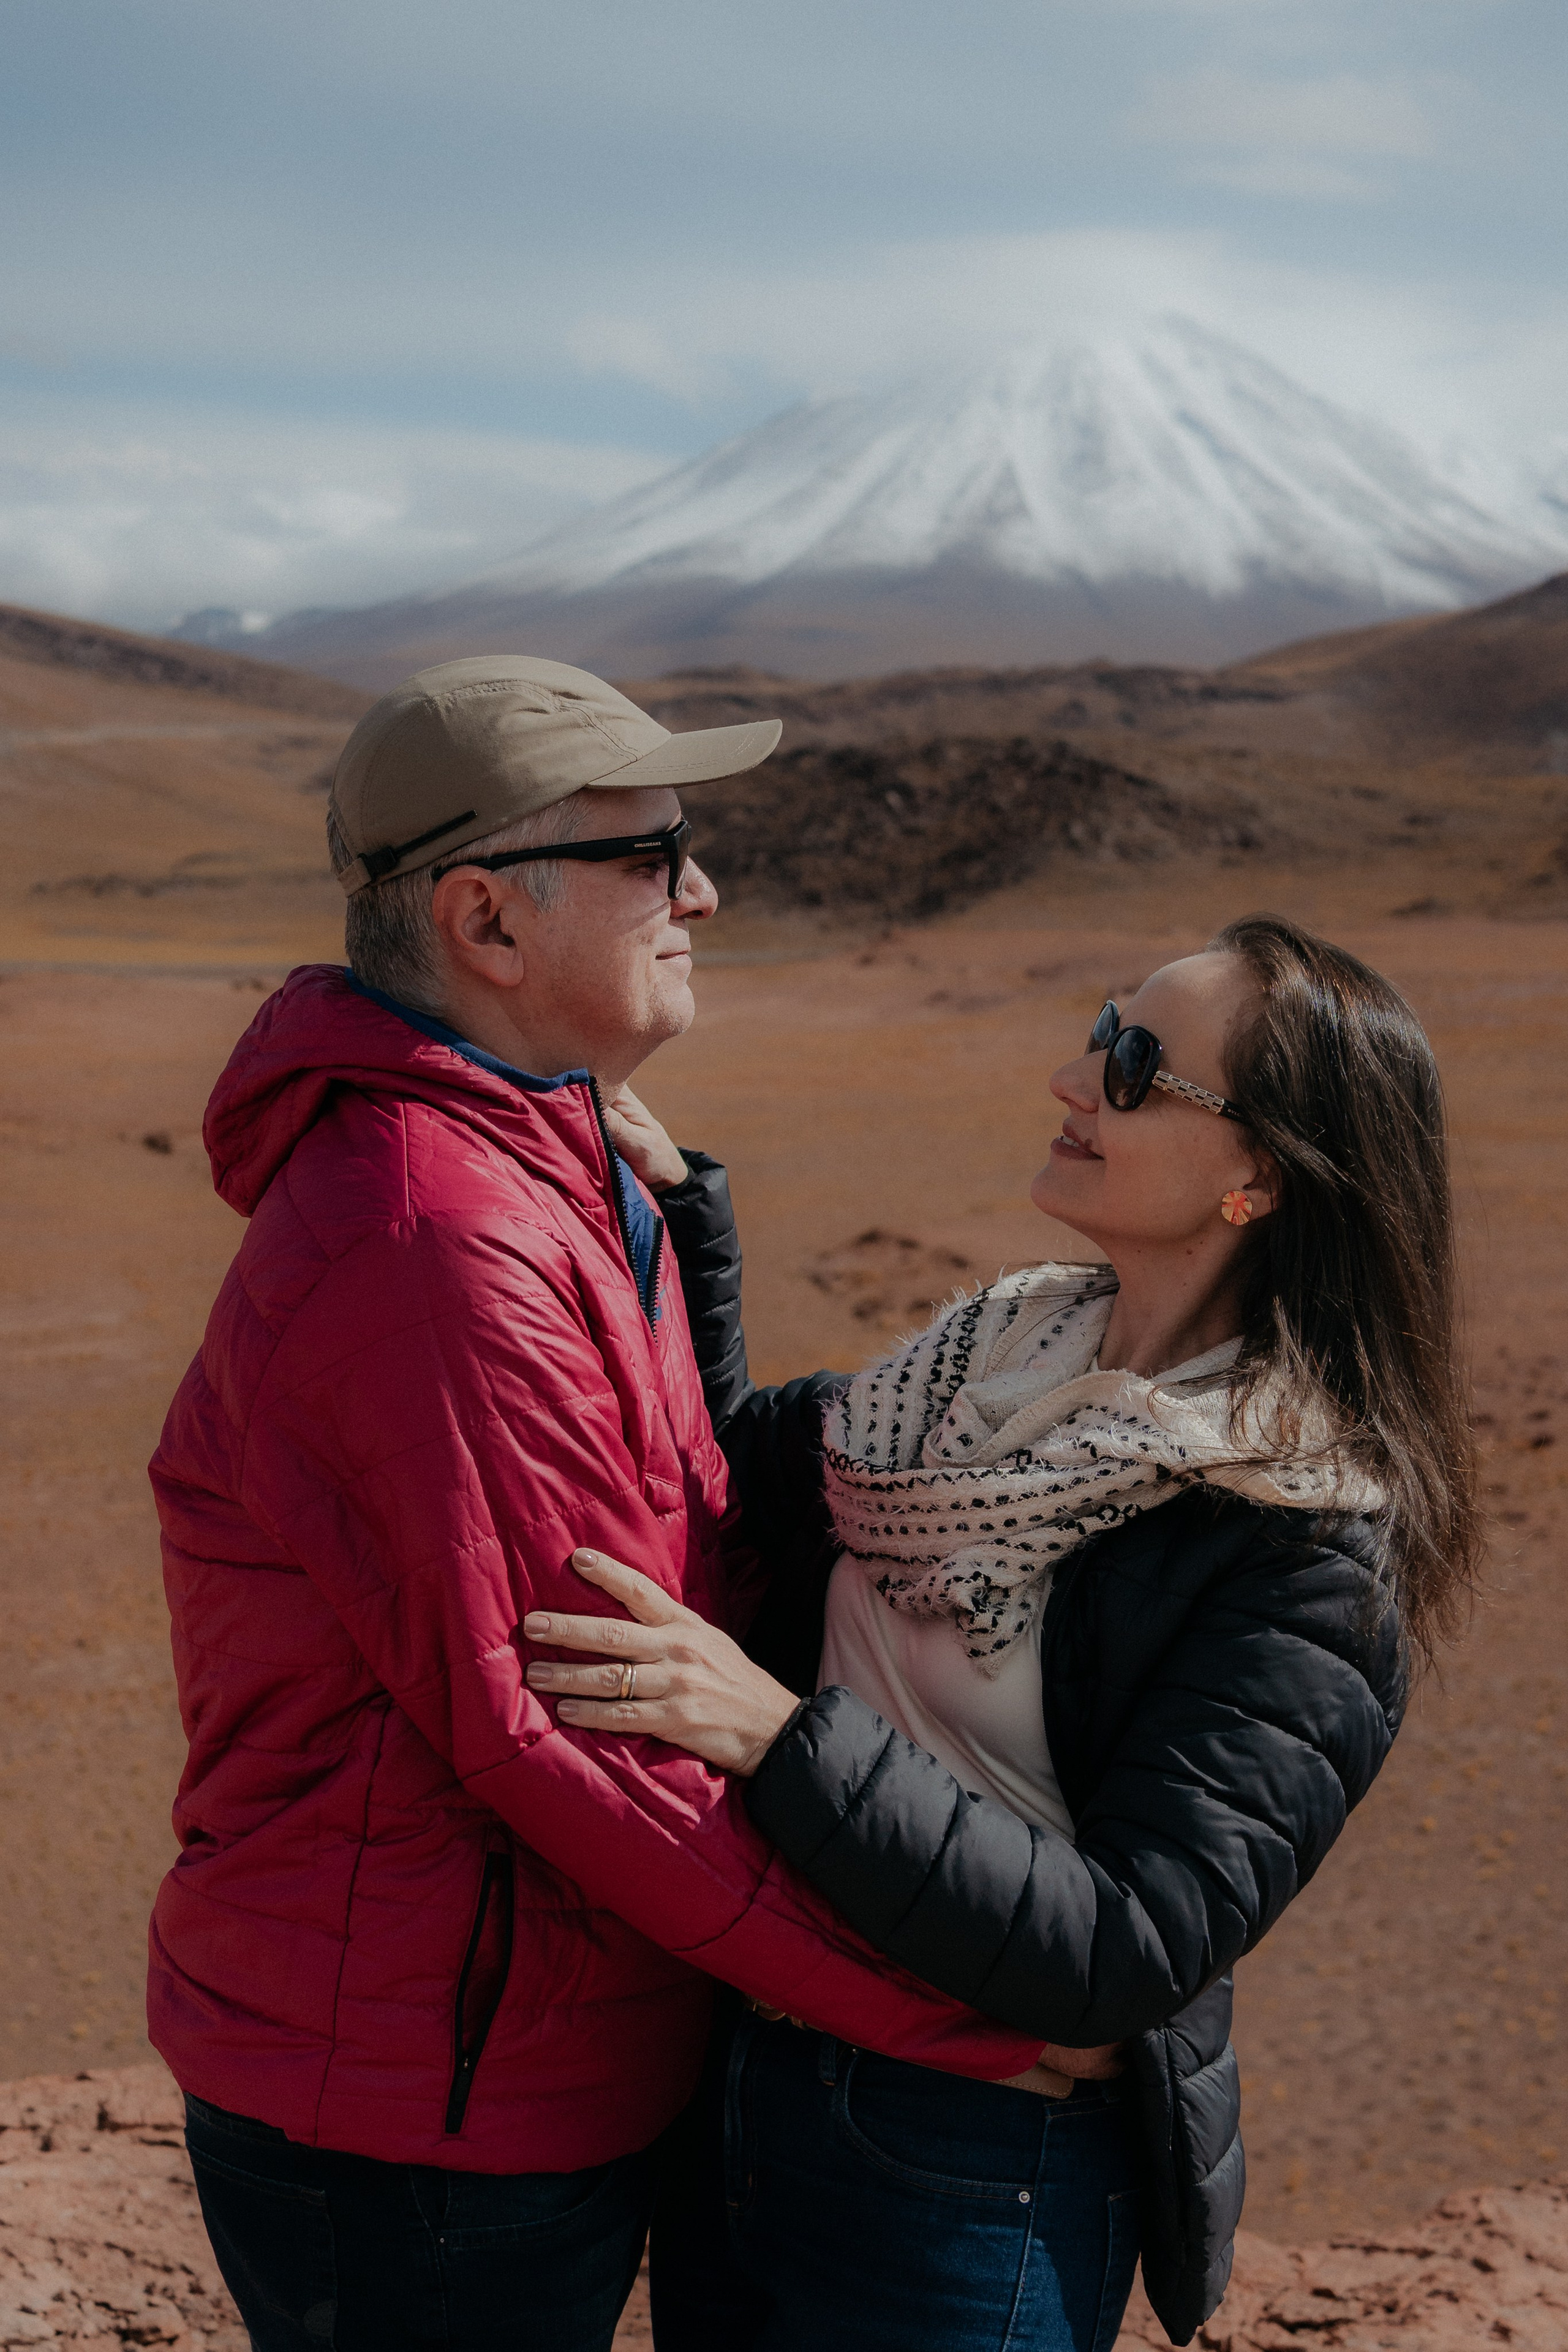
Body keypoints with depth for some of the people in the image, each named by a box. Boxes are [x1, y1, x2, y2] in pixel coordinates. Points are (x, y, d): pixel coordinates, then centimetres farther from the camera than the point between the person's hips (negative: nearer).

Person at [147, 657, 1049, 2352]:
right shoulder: (436, 1248, -26)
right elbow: (561, 1734, -27)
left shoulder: (556, 1182, 10)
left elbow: (705, 1566, 13)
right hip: (415, 2134, -10)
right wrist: (980, 2009, -22)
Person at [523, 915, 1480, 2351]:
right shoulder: (1019, 1338, 1)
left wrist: (780, 1734, -31)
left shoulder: (1316, 1546, -20)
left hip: (975, 2185, -6)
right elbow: (737, 1468, 15)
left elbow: (1125, 1950, -25)